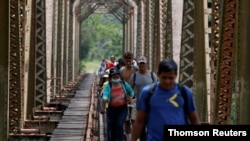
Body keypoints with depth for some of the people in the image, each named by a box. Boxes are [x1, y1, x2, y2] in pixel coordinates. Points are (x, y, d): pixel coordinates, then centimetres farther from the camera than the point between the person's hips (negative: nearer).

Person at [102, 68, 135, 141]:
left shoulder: (124, 84, -6)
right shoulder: (108, 86, -12)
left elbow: (132, 92, 11)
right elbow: (105, 95, -31)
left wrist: (130, 98, -9)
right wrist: (105, 99, -54)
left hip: (122, 108, -1)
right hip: (112, 109, 1)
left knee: (119, 124, -19)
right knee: (112, 127, 10)